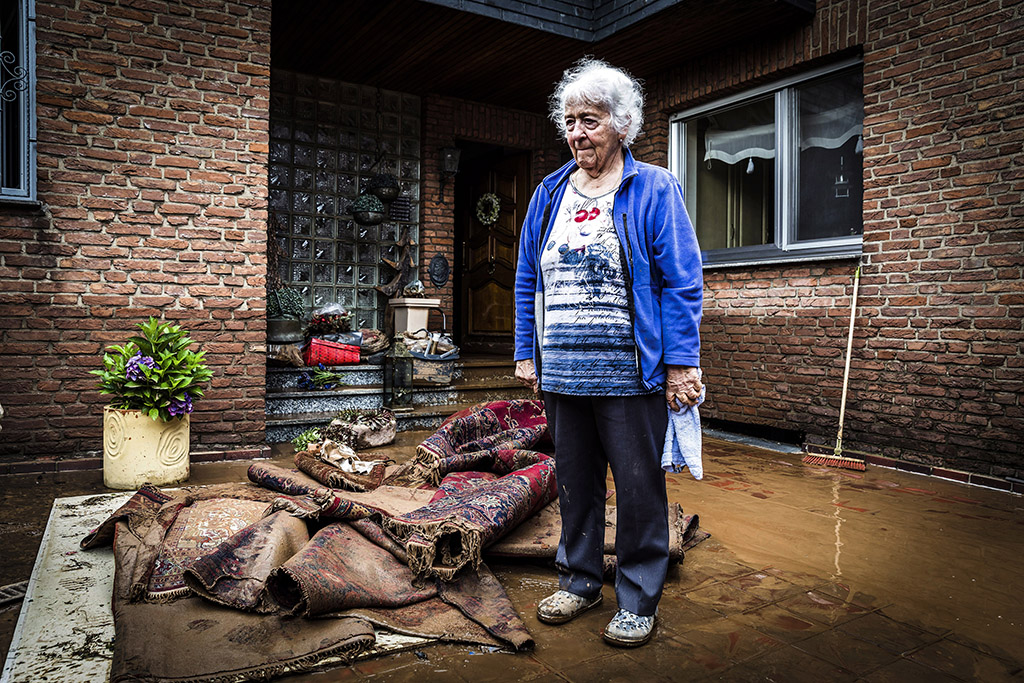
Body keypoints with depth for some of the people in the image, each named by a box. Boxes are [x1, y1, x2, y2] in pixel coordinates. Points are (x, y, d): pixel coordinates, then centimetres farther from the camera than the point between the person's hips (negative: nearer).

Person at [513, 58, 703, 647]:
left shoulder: (655, 190, -1)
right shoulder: (549, 195, 12)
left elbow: (682, 284, -6)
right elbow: (528, 281, 15)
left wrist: (682, 363, -12)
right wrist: (527, 354, 10)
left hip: (630, 376, -4)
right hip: (561, 375, 5)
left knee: (639, 488, 5)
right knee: (576, 483, 15)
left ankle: (639, 602, 23)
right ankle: (580, 581, 33)